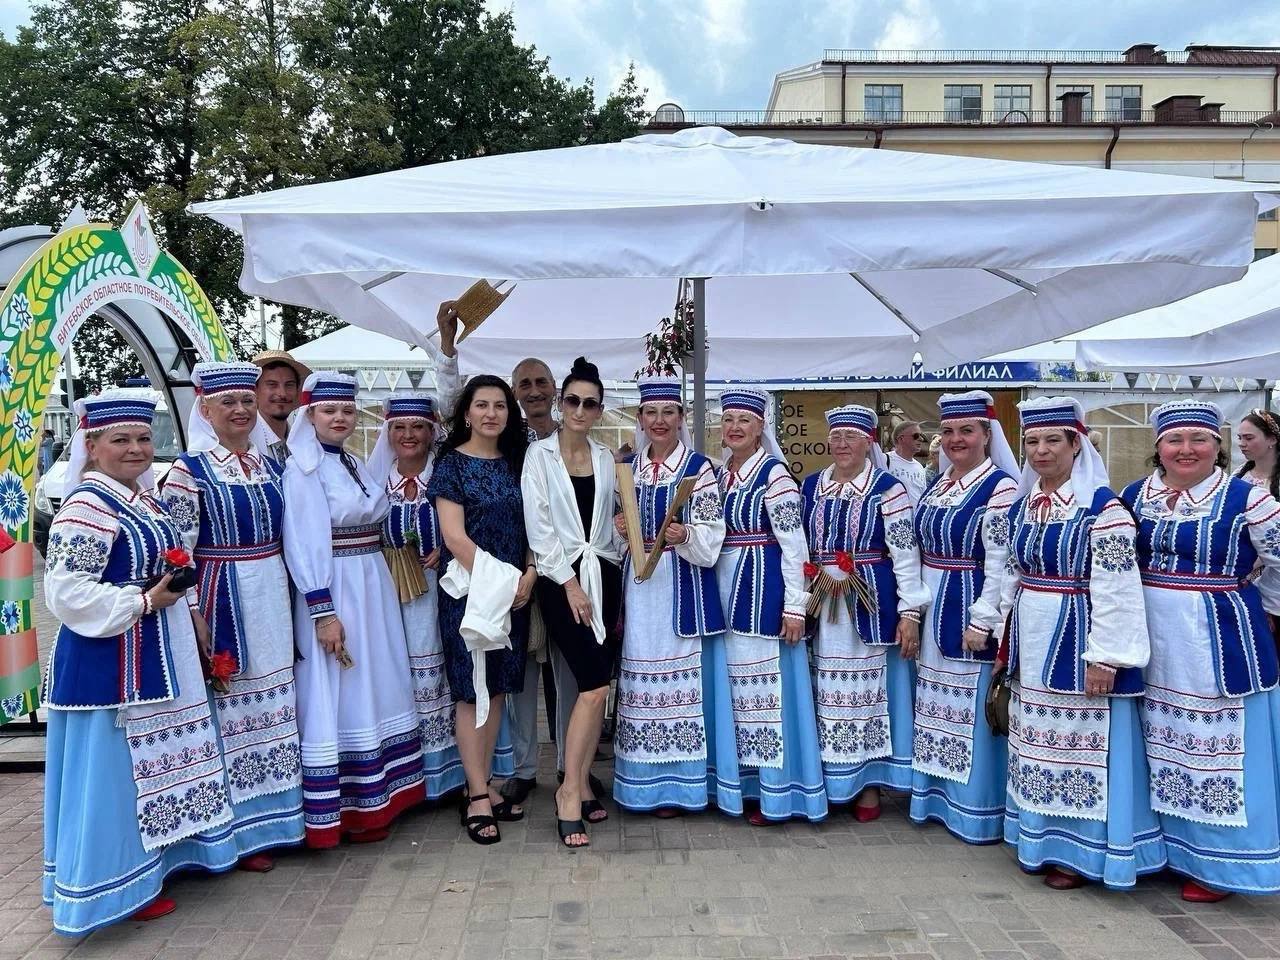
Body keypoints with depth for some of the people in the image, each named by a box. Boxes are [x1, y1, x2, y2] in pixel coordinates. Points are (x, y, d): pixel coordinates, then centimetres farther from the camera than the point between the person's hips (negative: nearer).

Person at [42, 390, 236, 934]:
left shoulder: (144, 496, 10)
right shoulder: (87, 507, -18)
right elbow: (66, 589, -24)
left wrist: (175, 591, 9)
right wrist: (143, 602, -22)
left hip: (158, 655, 10)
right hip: (111, 660, -9)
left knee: (155, 761, 19)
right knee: (116, 767, 3)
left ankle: (156, 858, 35)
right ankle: (117, 885, 18)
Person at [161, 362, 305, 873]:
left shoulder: (269, 464, 10)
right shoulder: (190, 469, -8)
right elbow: (177, 550, -10)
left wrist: (287, 596, 13)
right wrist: (193, 615, -14)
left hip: (272, 597, 6)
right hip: (222, 598, -6)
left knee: (273, 703, 13)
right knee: (231, 707, 3)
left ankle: (273, 815, 28)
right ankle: (240, 831, 17)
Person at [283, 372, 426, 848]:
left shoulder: (356, 465, 13)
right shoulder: (302, 469, -10)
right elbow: (303, 545, -16)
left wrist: (378, 588, 14)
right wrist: (323, 612, -21)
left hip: (373, 589, 8)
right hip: (332, 592, -8)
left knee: (375, 692, 12)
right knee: (335, 697, -1)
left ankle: (372, 801, 24)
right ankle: (337, 811, 11)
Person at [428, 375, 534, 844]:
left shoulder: (515, 463, 10)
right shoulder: (452, 463, -4)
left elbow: (531, 526, 8)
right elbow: (454, 536, -12)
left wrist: (527, 574, -8)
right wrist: (496, 580, -15)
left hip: (514, 589, 5)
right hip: (467, 590, -5)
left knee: (497, 688, 10)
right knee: (471, 690, 1)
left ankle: (483, 786, 21)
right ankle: (477, 796, 9)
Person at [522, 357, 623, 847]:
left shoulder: (605, 457, 11)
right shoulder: (539, 454, -1)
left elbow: (610, 518, 14)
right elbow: (538, 526, -6)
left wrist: (605, 580, 8)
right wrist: (570, 582, -11)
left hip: (602, 574, 4)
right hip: (560, 577, -4)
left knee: (593, 686, 6)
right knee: (595, 686, -12)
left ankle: (580, 785, 19)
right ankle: (571, 790, 1)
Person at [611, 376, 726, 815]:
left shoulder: (698, 467, -3)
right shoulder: (628, 469, 12)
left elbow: (712, 536, -7)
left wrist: (685, 536, -26)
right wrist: (617, 529, -3)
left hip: (681, 586, -4)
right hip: (638, 585, 4)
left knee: (678, 673, -2)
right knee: (640, 675, 6)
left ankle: (674, 782, 10)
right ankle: (641, 780, 18)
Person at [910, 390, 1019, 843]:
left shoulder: (1000, 486, -13)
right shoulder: (937, 484, 10)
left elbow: (1001, 562, -18)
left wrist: (982, 619, -21)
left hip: (970, 608, -8)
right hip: (934, 606, 8)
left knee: (972, 704, 2)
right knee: (940, 702, 16)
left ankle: (979, 808, 16)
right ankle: (939, 794, 29)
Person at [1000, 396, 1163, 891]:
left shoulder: (1102, 507, -14)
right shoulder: (1021, 506, 8)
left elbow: (1115, 590, -17)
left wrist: (1103, 657, -20)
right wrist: (1006, 640, 15)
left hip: (1076, 640, -7)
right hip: (1031, 641, 7)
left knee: (1078, 739, 2)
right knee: (1036, 740, 15)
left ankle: (1078, 850, 18)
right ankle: (1039, 839, 30)